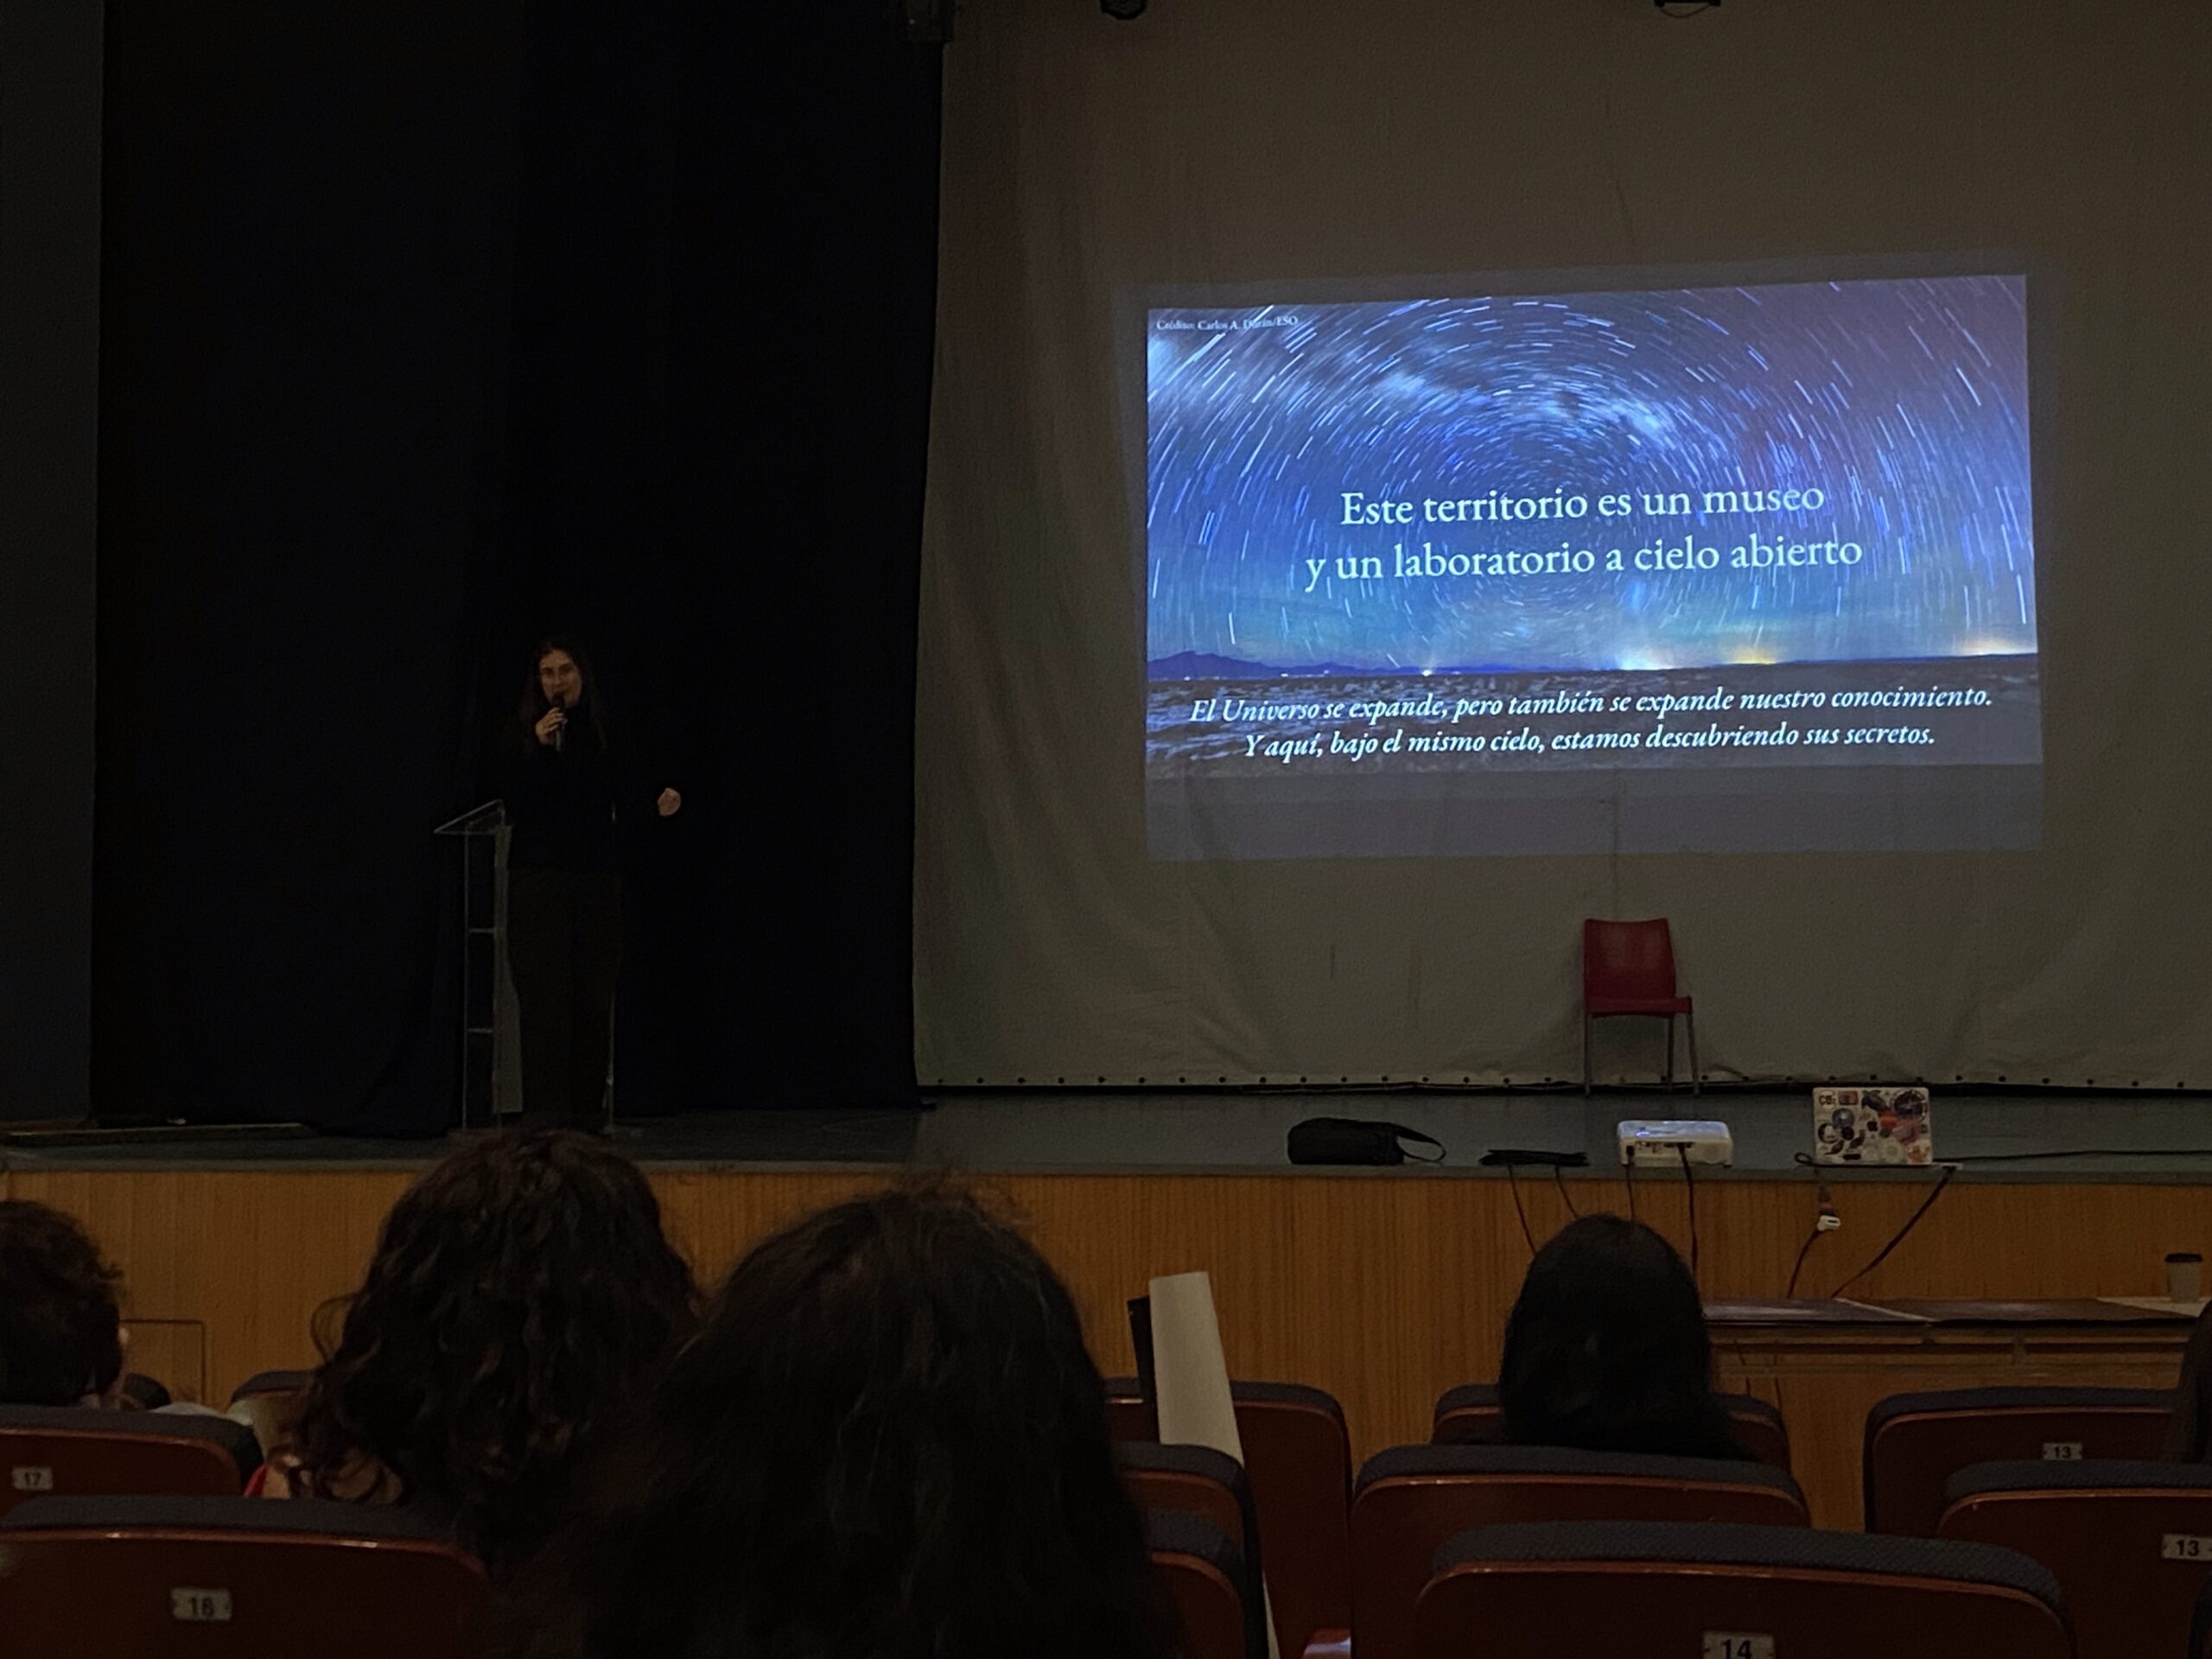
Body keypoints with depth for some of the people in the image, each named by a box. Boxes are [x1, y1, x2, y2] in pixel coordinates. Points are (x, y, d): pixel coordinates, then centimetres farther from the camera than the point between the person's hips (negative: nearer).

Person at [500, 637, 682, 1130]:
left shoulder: (603, 734, 7)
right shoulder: (521, 734, 0)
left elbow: (626, 793, 5)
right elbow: (514, 803, -8)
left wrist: (659, 803, -15)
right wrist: (539, 748, -17)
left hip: (596, 875, 3)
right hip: (538, 874, -2)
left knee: (593, 994, 2)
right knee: (545, 994, -7)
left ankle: (585, 1107, 9)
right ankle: (546, 1108, -5)